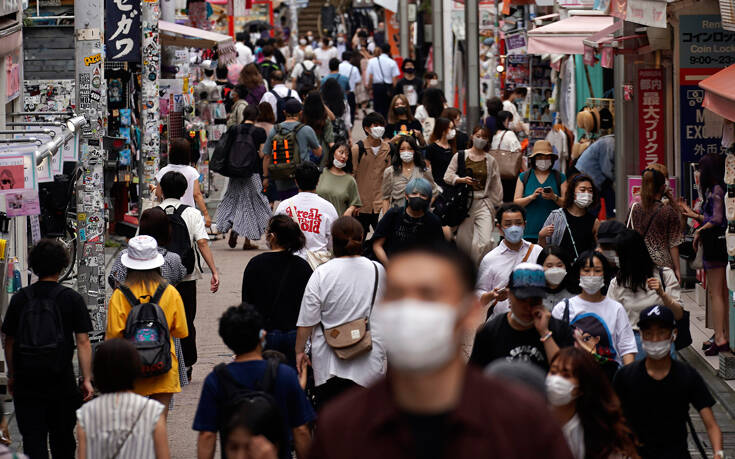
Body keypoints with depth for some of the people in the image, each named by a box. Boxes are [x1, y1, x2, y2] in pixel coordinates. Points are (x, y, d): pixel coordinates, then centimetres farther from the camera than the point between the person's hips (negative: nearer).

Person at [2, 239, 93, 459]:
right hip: (61, 381, -1)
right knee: (63, 440, 15)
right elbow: (83, 342, -6)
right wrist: (87, 379, -2)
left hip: (26, 382, 1)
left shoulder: (20, 298, 2)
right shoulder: (72, 299, -3)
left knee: (32, 440, -1)